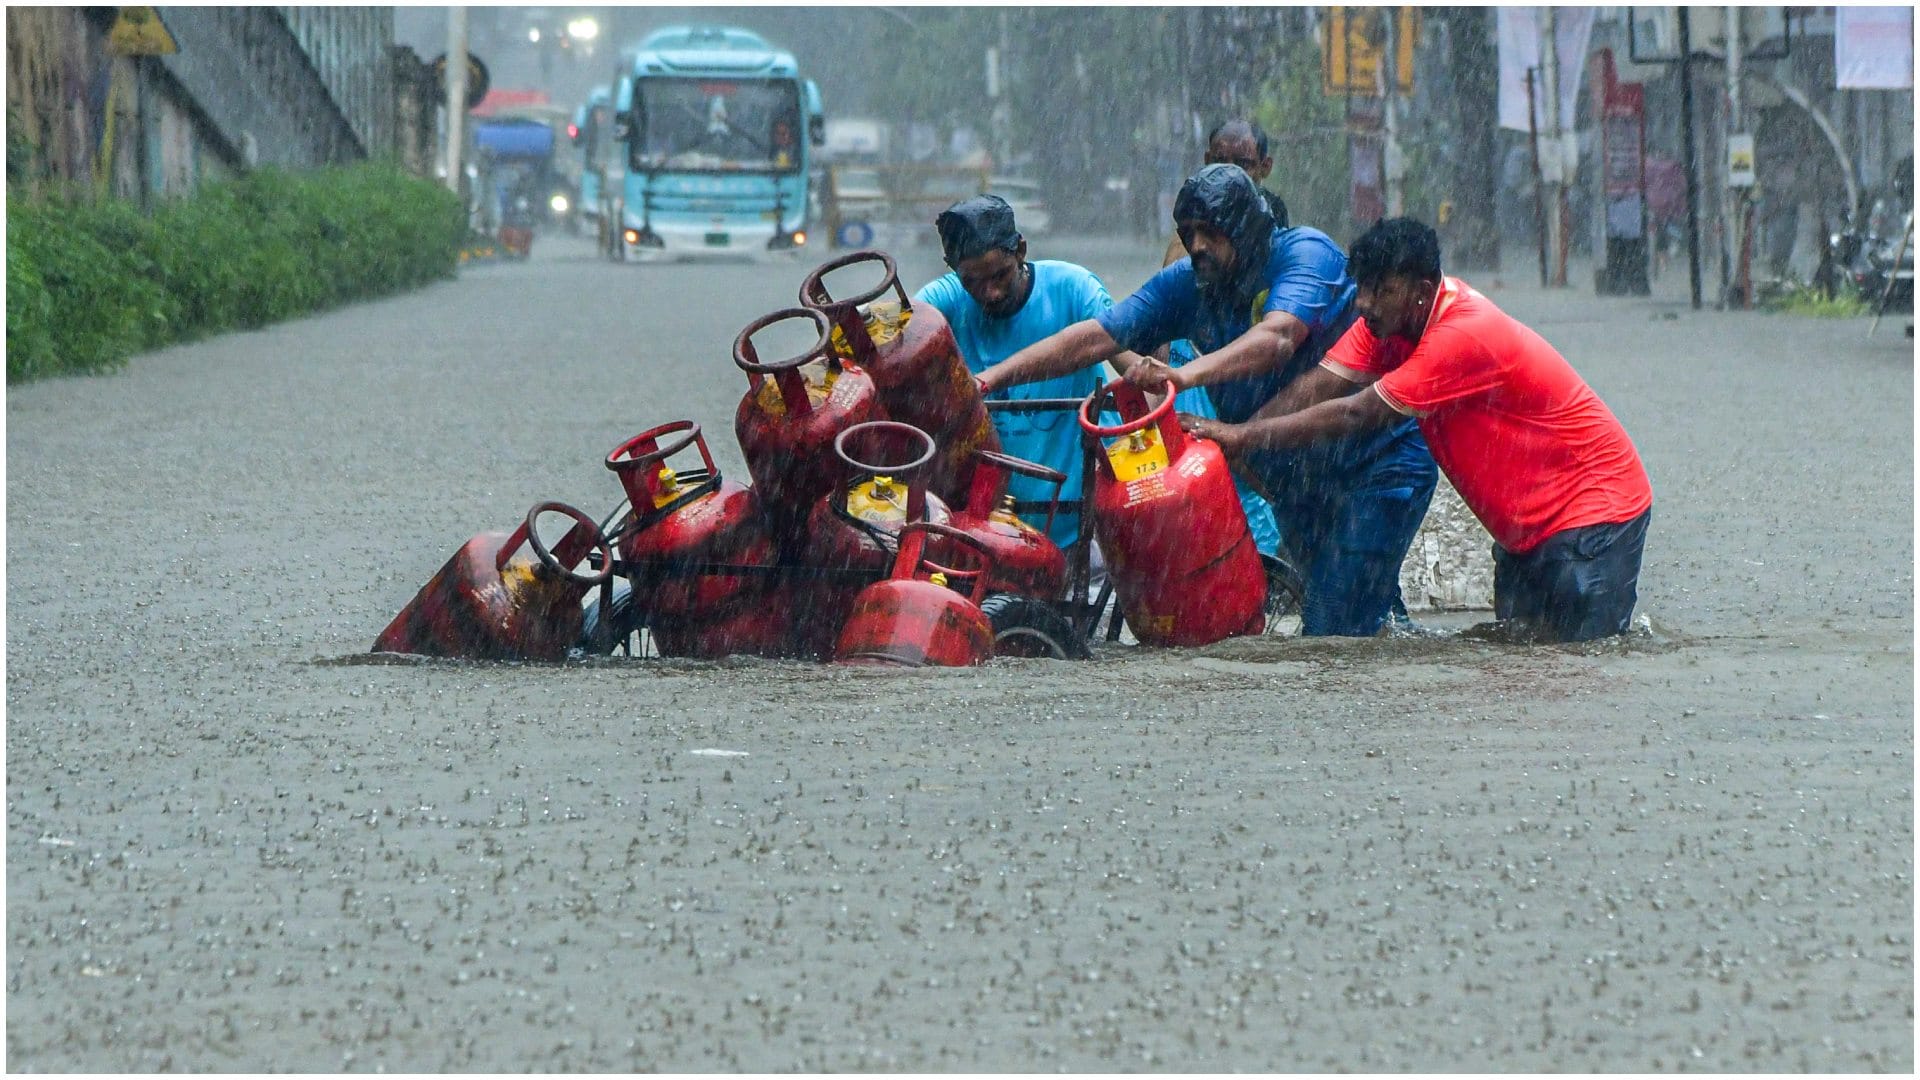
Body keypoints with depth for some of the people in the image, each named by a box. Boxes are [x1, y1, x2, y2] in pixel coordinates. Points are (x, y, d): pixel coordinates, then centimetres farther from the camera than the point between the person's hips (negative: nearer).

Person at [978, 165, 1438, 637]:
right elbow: (1094, 338, -5)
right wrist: (988, 380, -17)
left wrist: (1185, 375, -53)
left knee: (1336, 632, -16)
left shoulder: (1306, 253, -18)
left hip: (1377, 462, -7)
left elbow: (1277, 339, -37)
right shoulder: (1187, 284, 0)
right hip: (1294, 482, 7)